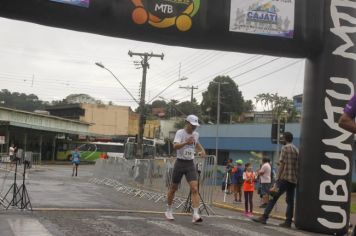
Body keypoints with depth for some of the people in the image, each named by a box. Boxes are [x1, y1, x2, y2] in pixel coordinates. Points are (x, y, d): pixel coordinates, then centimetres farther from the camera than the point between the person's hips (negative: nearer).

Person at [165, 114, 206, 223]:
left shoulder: (196, 134, 6)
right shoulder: (180, 133, -11)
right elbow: (175, 146, -29)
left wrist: (202, 150, 11)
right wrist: (186, 142, -46)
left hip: (190, 164, 3)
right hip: (180, 163, -3)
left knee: (195, 189, -13)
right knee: (173, 188, 11)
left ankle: (195, 214, -17)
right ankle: (169, 210, 31)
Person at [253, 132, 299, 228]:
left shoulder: (285, 148, -4)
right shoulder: (296, 150, 17)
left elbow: (282, 164, -10)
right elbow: (297, 166, 16)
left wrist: (278, 178, -10)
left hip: (285, 178, -7)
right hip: (294, 179, 7)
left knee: (273, 198, -7)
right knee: (290, 200, 7)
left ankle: (264, 217, -10)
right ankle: (288, 221, 5)